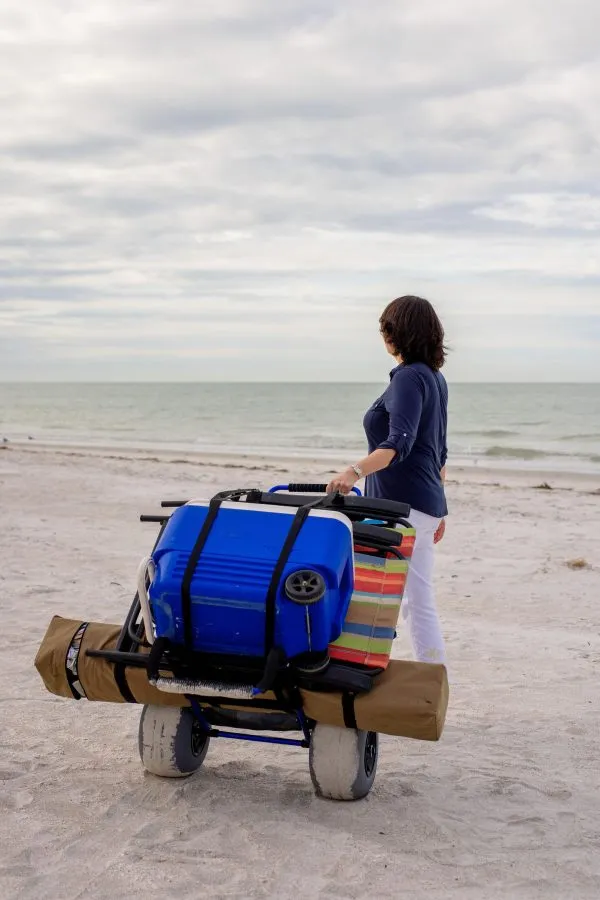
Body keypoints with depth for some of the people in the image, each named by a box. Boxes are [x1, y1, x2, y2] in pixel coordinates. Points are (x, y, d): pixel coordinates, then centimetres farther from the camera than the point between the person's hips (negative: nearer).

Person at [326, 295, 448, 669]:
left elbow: (399, 443, -27)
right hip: (426, 504, 10)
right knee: (420, 603, 11)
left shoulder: (409, 378, -13)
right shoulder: (435, 378, 16)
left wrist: (354, 471, -39)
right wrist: (438, 508, 26)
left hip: (403, 506, -10)